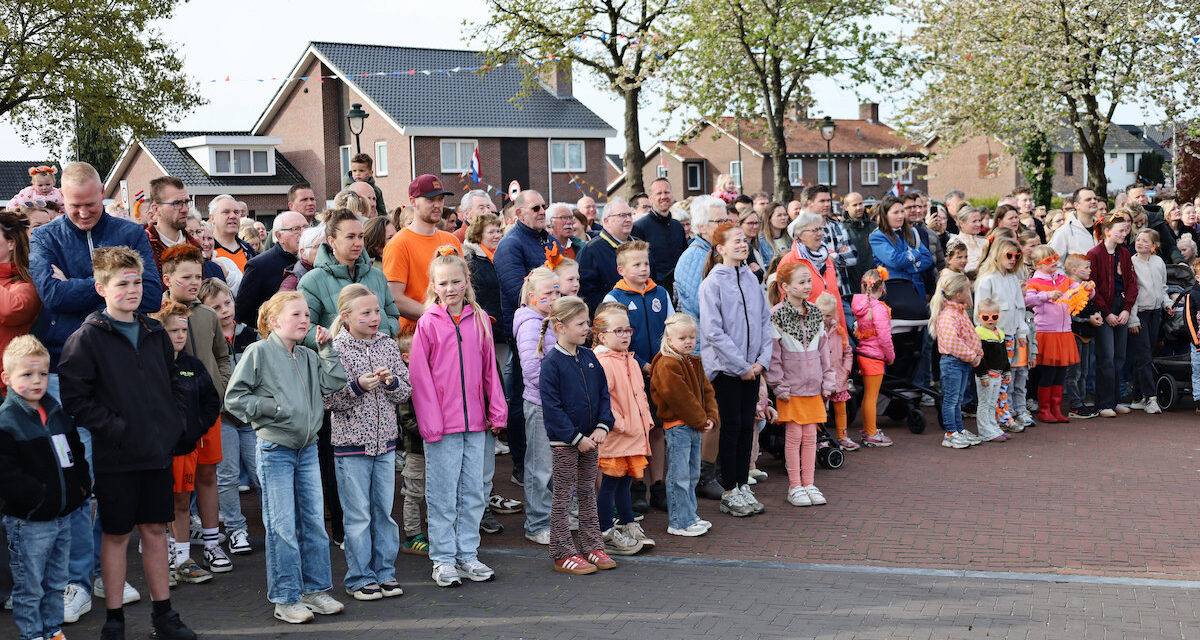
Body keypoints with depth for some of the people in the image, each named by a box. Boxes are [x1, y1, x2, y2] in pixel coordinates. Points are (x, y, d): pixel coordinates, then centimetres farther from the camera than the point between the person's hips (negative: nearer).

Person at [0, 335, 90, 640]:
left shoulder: (57, 414, 9)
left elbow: (75, 453, 20)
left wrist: (81, 486, 5)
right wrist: (41, 497, -22)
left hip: (63, 517, 7)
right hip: (28, 522, -7)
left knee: (56, 583, 18)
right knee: (29, 589, 4)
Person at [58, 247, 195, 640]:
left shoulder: (155, 334, 10)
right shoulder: (86, 339, -8)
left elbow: (172, 384, 19)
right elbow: (75, 398, -12)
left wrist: (175, 424, 6)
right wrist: (116, 429, -17)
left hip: (158, 451, 5)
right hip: (116, 457, -5)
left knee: (155, 529, 12)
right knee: (116, 534, 5)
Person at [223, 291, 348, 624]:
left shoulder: (309, 356, 11)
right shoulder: (259, 352, -6)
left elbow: (334, 384, 0)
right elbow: (234, 398, -8)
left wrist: (326, 347, -1)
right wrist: (273, 408, -16)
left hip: (307, 449, 6)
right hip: (275, 450, -6)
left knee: (314, 522, 10)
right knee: (283, 528, -1)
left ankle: (316, 590, 22)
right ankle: (285, 599, 9)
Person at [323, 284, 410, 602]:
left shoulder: (388, 345, 5)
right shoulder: (336, 350, -8)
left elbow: (406, 391, 8)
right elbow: (328, 400, -11)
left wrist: (392, 381, -12)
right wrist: (358, 386, -22)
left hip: (385, 442, 4)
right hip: (351, 444, -4)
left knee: (384, 510, 11)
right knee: (358, 514, 3)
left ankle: (384, 572, 23)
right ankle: (359, 578, 14)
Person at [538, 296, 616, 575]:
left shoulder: (589, 357, 6)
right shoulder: (552, 362, -14)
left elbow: (603, 393, 10)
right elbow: (551, 407, -16)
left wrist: (602, 426, -3)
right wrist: (576, 437, -17)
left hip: (589, 438, 6)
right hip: (564, 441, -6)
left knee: (588, 494, 15)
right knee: (563, 497, 3)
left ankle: (592, 546, 24)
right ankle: (563, 554, 11)